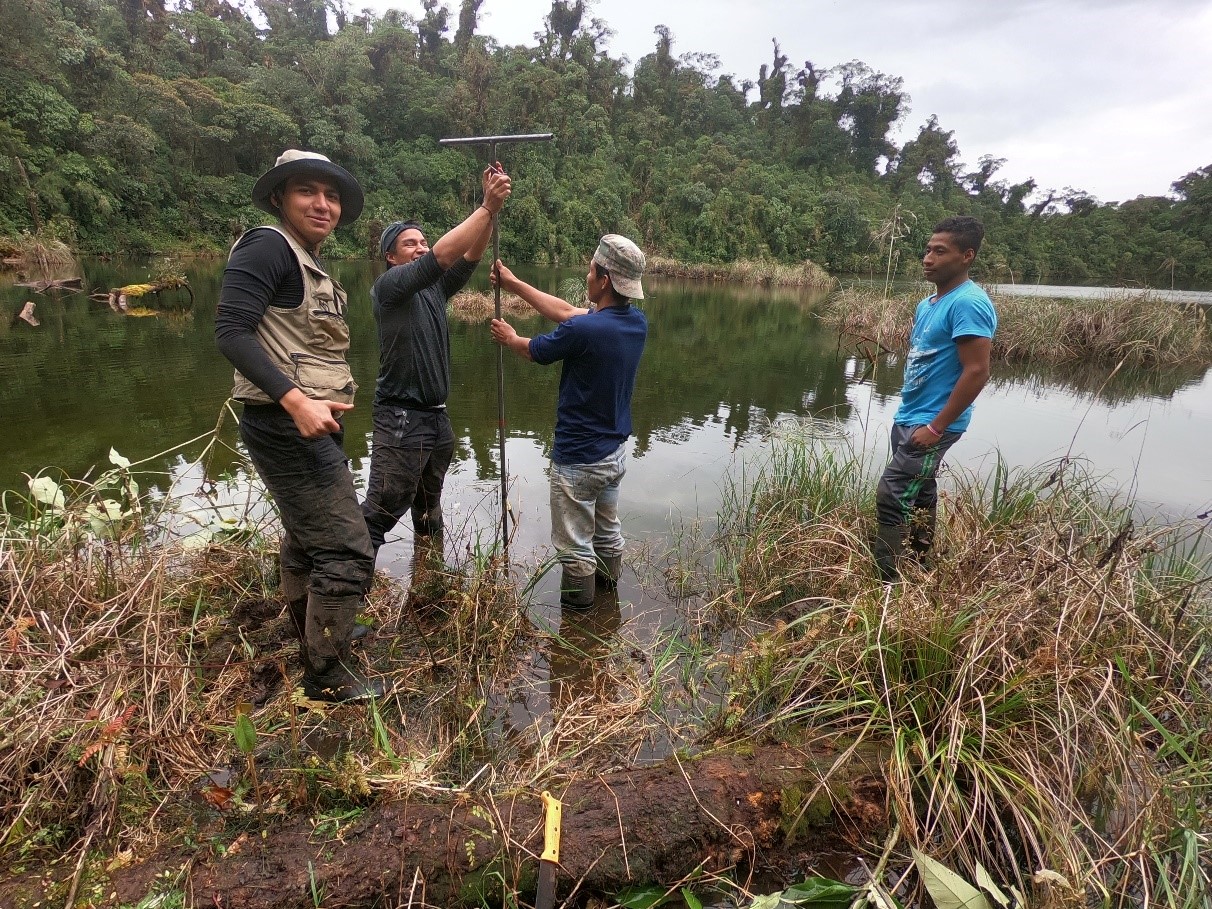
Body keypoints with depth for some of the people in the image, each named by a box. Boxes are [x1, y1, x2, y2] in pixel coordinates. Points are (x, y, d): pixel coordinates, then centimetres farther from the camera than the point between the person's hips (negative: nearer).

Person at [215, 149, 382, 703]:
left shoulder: (311, 266, 16)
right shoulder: (269, 246, -11)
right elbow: (230, 330, -21)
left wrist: (327, 399, 13)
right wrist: (295, 400, -30)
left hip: (312, 424, 10)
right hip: (287, 425, -10)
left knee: (306, 541, 23)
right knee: (347, 551, -8)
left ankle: (312, 644, 44)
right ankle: (327, 674, 10)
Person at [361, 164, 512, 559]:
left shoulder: (435, 288, 12)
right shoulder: (387, 286, -8)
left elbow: (470, 256, -1)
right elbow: (443, 254, -21)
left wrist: (491, 206, -14)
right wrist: (487, 206, -21)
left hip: (437, 417, 8)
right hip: (401, 419, -8)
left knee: (429, 511, 21)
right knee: (380, 512, -10)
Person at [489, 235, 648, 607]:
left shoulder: (583, 331, -28)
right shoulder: (638, 323, -4)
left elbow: (534, 350, -7)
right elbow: (566, 311, 7)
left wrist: (509, 338, 17)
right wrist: (513, 283, 12)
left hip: (578, 459, -8)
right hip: (615, 452, 8)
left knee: (576, 548, 10)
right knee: (608, 533, 26)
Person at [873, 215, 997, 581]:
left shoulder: (968, 303, -18)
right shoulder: (927, 303, 12)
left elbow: (977, 372, -23)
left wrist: (935, 428, -22)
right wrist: (909, 413, 16)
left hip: (931, 425, -9)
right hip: (908, 417, 9)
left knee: (891, 497, -12)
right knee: (919, 494, 16)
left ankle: (885, 582, -4)